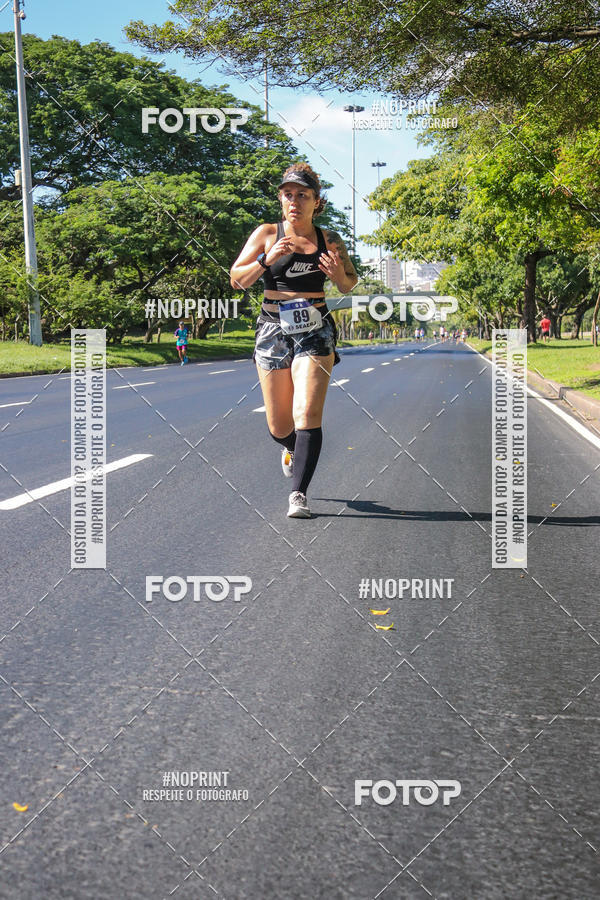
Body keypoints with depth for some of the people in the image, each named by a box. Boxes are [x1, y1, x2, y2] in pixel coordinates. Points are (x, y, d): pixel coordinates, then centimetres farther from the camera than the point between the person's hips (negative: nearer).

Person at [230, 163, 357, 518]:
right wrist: (266, 260, -16)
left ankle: (299, 494, -12)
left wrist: (339, 274, -9)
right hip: (273, 329, 1)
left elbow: (349, 286, 15)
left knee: (308, 415, -16)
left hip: (315, 332, -1)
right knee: (278, 427, 8)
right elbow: (237, 279, 0)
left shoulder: (329, 240, 4)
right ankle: (292, 449, 44)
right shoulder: (266, 234, 3)